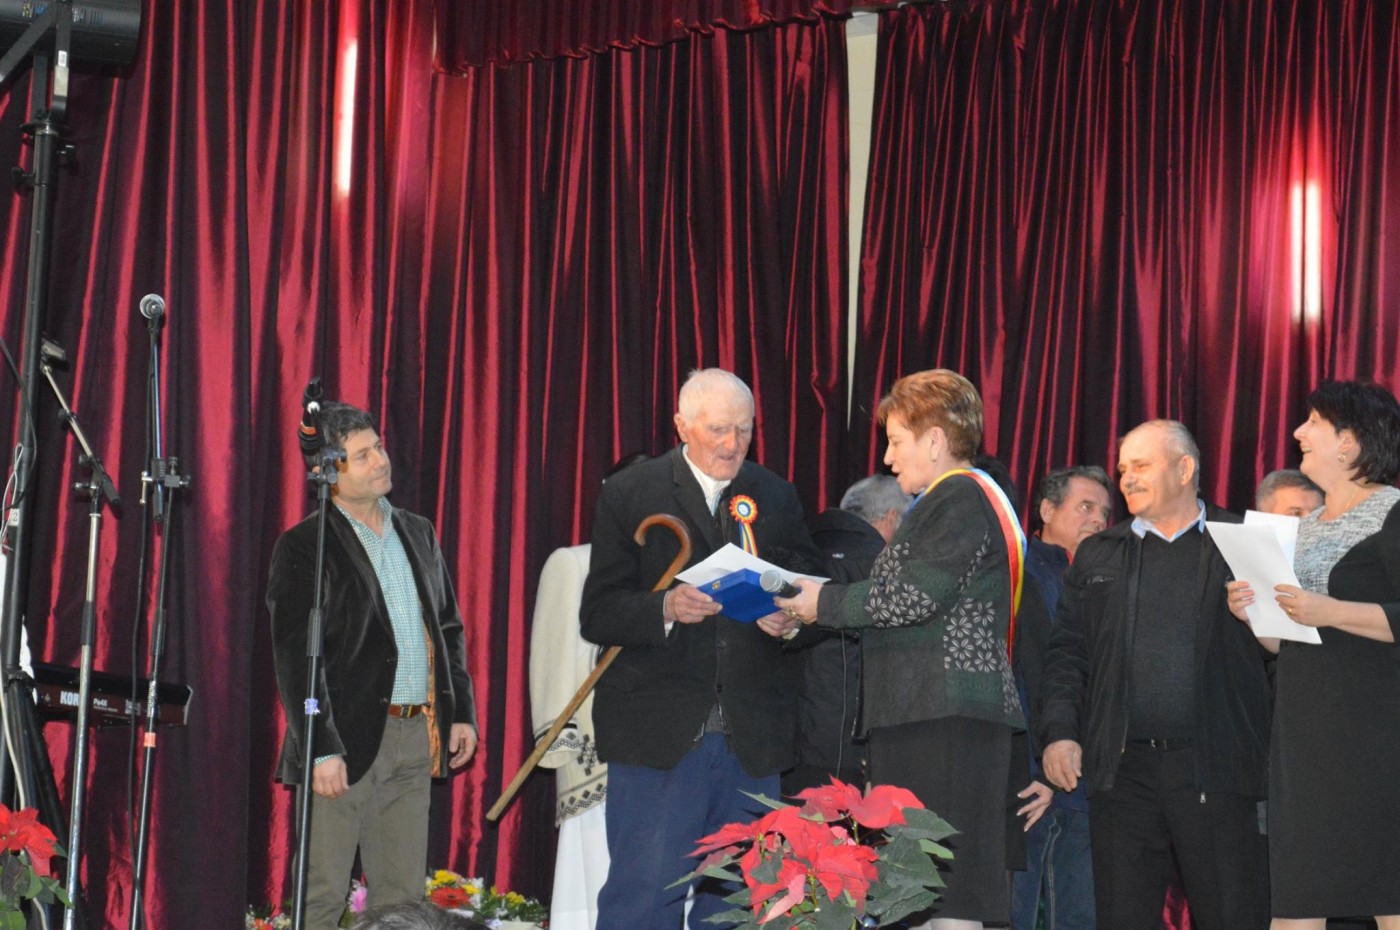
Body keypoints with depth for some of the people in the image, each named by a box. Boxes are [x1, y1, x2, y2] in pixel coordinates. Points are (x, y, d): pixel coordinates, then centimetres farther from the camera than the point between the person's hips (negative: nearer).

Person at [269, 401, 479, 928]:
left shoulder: (418, 534, 13)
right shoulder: (303, 547, -7)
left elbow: (450, 628, 19)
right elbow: (295, 657, -12)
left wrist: (461, 712, 10)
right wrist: (321, 749, -17)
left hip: (415, 740, 6)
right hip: (347, 741, -6)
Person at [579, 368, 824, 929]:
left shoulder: (777, 498, 12)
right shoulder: (629, 495, 1)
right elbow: (597, 615, -4)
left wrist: (789, 619, -9)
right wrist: (665, 608, -23)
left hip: (752, 736, 4)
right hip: (659, 735, -3)